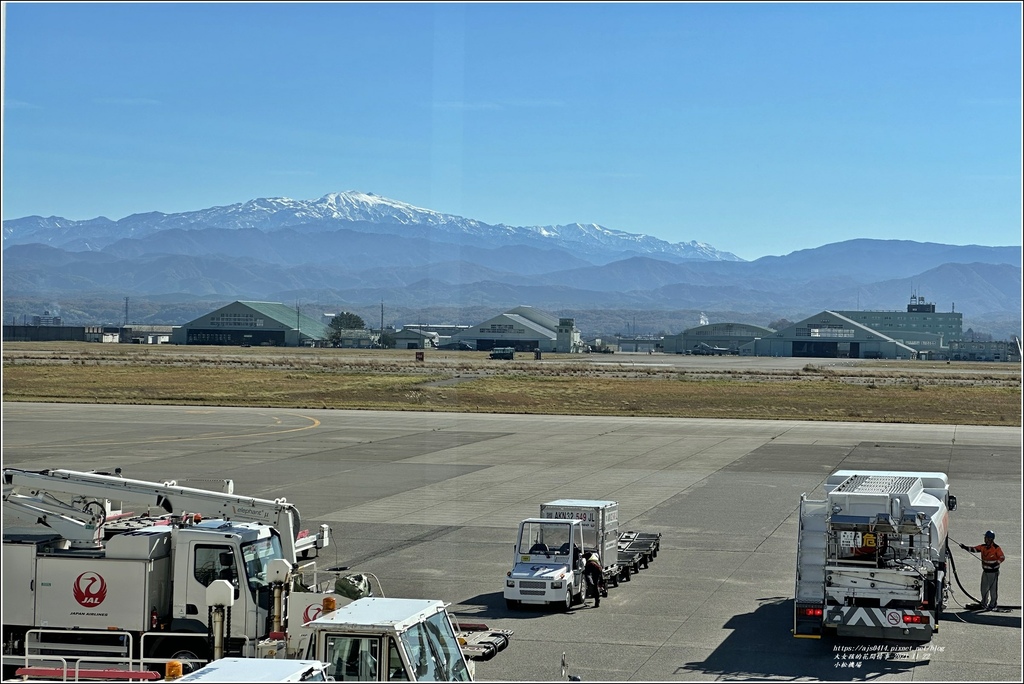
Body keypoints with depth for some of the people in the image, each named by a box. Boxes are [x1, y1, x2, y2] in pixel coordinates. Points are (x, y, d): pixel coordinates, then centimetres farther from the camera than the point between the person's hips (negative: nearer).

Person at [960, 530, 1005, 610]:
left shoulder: (996, 548, -13)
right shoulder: (983, 547, 3)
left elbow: (1002, 557, -13)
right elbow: (973, 549, -1)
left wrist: (996, 563, -28)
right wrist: (965, 547, -16)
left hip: (993, 572, -6)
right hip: (985, 571, 6)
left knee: (993, 589, 0)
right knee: (984, 589, 12)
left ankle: (993, 605, 10)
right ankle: (984, 604, 26)